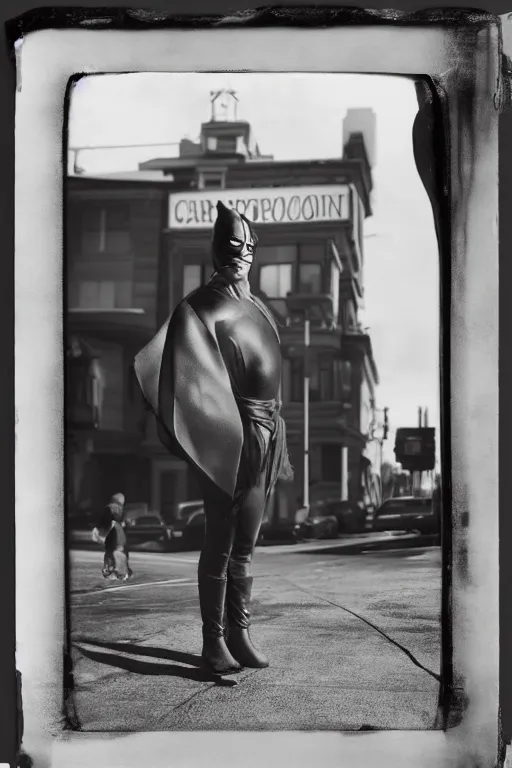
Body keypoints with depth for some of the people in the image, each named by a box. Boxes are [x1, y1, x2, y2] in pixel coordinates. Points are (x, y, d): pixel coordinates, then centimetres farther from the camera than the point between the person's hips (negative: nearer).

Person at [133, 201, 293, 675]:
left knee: (246, 543, 11)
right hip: (227, 434, -7)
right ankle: (214, 641, 3)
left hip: (264, 433, 7)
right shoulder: (201, 307, -4)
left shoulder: (256, 307, 18)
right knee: (220, 542, -3)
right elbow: (186, 370, -16)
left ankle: (239, 633, 18)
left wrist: (273, 433, 18)